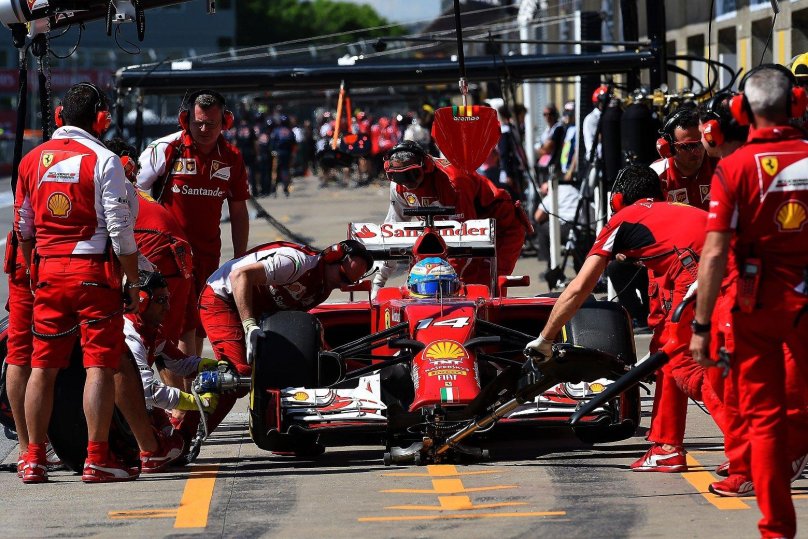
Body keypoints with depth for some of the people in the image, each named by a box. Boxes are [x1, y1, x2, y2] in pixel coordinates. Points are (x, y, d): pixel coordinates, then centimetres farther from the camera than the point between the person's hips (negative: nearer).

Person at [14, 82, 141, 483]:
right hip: (93, 270, -5)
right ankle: (97, 459, -6)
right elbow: (120, 229, -10)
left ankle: (34, 458, 11)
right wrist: (133, 282, -3)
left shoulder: (32, 160, 9)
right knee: (99, 364, -3)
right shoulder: (103, 161, -8)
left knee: (43, 366, 9)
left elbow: (23, 229, 14)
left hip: (47, 270, 5)